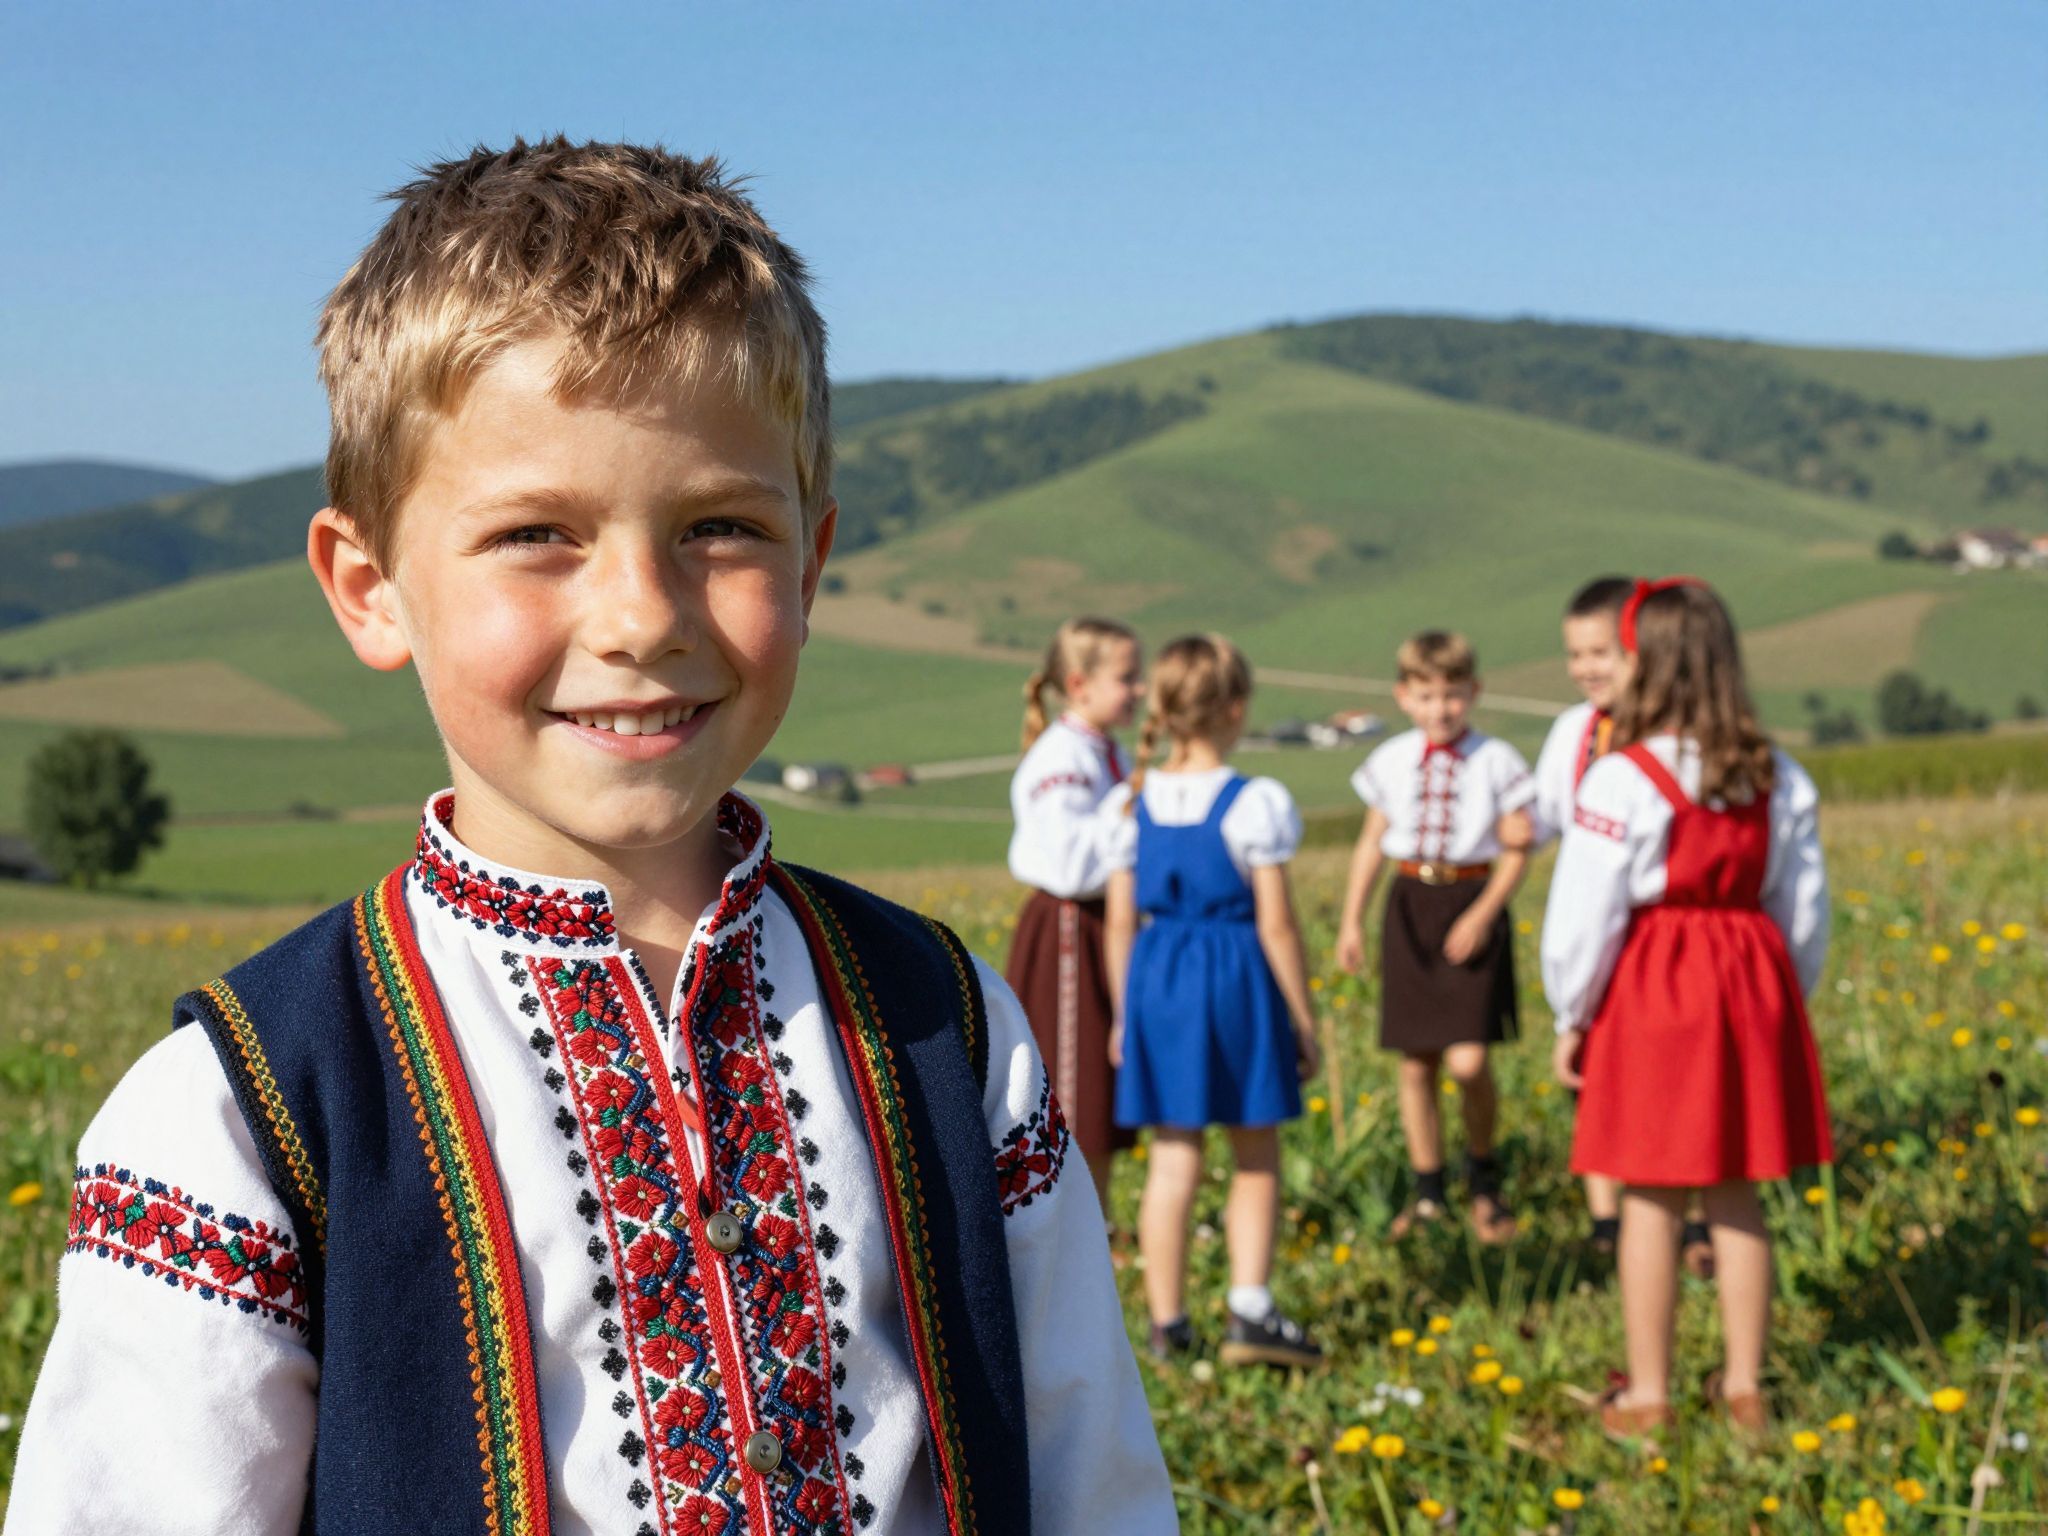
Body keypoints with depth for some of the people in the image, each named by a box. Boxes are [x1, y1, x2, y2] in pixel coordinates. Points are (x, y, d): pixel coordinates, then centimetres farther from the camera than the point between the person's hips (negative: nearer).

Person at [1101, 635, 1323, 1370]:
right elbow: (1276, 925, -9)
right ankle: (1249, 1309, 2)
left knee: (1173, 1159, 10)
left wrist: (1122, 1013, 15)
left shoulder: (1132, 803, 2)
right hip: (1237, 977, -4)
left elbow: (1120, 921, 6)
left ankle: (1167, 1322, 14)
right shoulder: (1256, 803, -10)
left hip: (1156, 978, 4)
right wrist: (1304, 1020, -1)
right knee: (1257, 1157, 10)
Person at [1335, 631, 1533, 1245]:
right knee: (1415, 1063, 7)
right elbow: (1372, 843, 11)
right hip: (1410, 904, 3)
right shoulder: (1391, 762, 4)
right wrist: (1351, 919, 7)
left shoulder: (1495, 761, -5)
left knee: (1468, 1061, -12)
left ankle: (1483, 1178, 13)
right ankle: (1427, 1189, 21)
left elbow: (1516, 848, -2)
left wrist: (1483, 914, -12)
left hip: (1471, 904, -3)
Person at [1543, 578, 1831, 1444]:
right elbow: (1803, 907, 10)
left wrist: (1571, 1017, 1)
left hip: (1650, 990, -5)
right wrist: (1785, 999, 21)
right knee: (1737, 1200, 13)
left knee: (1650, 1202, 4)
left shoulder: (1623, 778, -14)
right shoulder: (1777, 779, 3)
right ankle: (1744, 1386, 21)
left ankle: (1648, 1395, 12)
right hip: (1753, 984, 5)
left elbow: (1584, 915, -11)